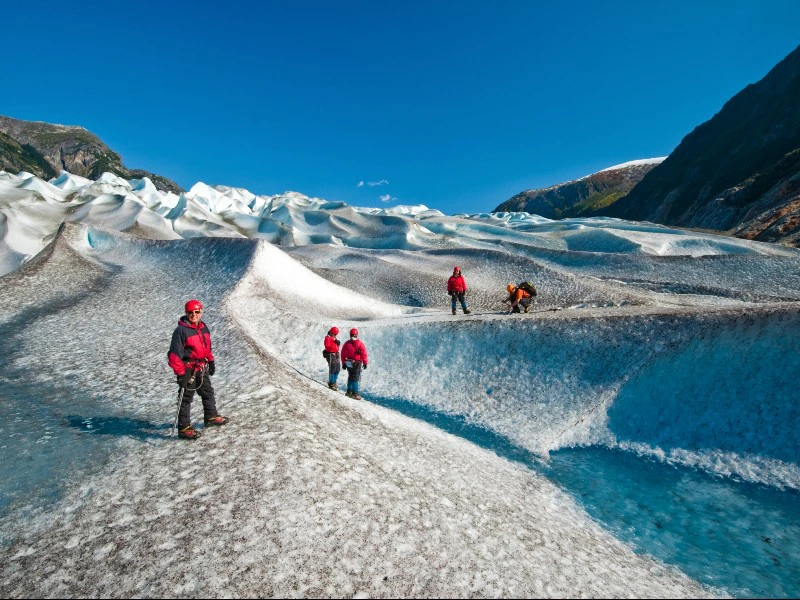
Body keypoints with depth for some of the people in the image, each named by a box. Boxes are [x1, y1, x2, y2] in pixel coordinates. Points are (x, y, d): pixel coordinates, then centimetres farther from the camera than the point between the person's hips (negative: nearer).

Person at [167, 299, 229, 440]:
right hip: (188, 370, -8)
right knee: (186, 399, 2)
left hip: (202, 368, 8)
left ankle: (211, 417, 38)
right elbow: (175, 354, -19)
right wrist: (180, 373, -21)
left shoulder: (204, 328, 6)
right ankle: (184, 428, 11)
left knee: (208, 393, 21)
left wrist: (211, 361, 22)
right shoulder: (181, 330, -18)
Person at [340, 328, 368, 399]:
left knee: (350, 377, 20)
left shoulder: (346, 343, 2)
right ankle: (355, 393, 0)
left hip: (348, 363, 5)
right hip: (356, 363, -5)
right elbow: (364, 354, -12)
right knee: (355, 378, 0)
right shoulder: (360, 343, -11)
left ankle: (349, 391, 27)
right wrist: (365, 363, -4)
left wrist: (344, 363, 17)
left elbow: (343, 354, 7)